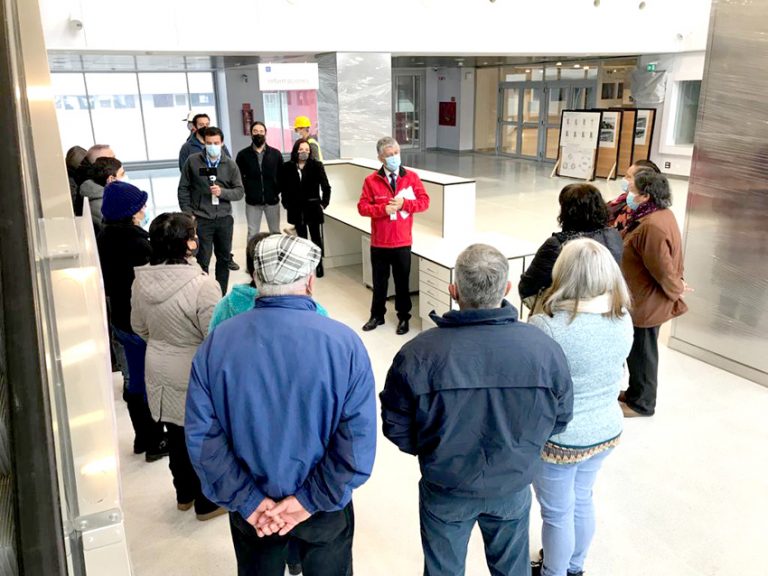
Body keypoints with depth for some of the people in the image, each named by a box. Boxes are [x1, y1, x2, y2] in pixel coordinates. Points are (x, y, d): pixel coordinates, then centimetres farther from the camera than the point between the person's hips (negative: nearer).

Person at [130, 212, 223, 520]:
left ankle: (184, 494, 44)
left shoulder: (142, 279, -7)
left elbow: (140, 327, 7)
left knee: (177, 436, 23)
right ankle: (208, 502, 33)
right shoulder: (201, 284, -28)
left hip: (160, 372, 6)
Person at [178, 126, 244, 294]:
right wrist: (188, 213, -4)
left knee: (224, 258, 12)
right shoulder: (193, 161, -2)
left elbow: (239, 191, 0)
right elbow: (183, 188, 3)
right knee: (202, 260, -1)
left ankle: (221, 296, 26)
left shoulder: (230, 164, 2)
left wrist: (222, 192, -18)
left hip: (224, 219, 3)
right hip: (201, 219, -2)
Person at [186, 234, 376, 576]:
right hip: (326, 507, -1)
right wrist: (311, 500, -14)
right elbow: (359, 440, -22)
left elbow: (201, 435, -14)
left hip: (252, 508, 2)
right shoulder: (344, 342, -21)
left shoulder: (217, 342, -14)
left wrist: (247, 501, -9)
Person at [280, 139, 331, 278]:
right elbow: (283, 188, 7)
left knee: (316, 237, 3)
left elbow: (326, 187, -2)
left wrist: (324, 203, -4)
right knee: (301, 238, 11)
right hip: (296, 209, 2)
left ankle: (319, 265, 14)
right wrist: (286, 203, 2)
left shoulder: (316, 166, -5)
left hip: (313, 208, -2)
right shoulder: (287, 167, -1)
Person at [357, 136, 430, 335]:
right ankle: (377, 315, 29)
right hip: (379, 243, 0)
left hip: (402, 242, 0)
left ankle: (403, 317, 25)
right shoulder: (371, 180, -3)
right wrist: (383, 209, -20)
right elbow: (362, 207, -6)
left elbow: (424, 201, -3)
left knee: (402, 281, 10)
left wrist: (404, 203, -18)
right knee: (379, 281, 13)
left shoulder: (411, 177, -1)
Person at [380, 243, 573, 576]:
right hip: (513, 486, 1)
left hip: (445, 489, -1)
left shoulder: (418, 354, -28)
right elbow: (559, 419, -5)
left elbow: (396, 427, -14)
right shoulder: (545, 349, -22)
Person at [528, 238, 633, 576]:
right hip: (606, 431, 6)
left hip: (557, 439, -6)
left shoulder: (547, 326, -30)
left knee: (557, 512, 17)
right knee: (582, 500, 28)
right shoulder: (623, 318, -9)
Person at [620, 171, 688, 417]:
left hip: (646, 303, -10)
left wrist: (676, 290, -10)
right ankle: (636, 392, 39)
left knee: (641, 352, 7)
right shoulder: (663, 214, 5)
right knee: (640, 350, 22)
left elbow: (663, 269, -25)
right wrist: (677, 281, 14)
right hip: (648, 299, 10)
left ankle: (641, 403, 24)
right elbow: (670, 256, 13)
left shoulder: (651, 226, -28)